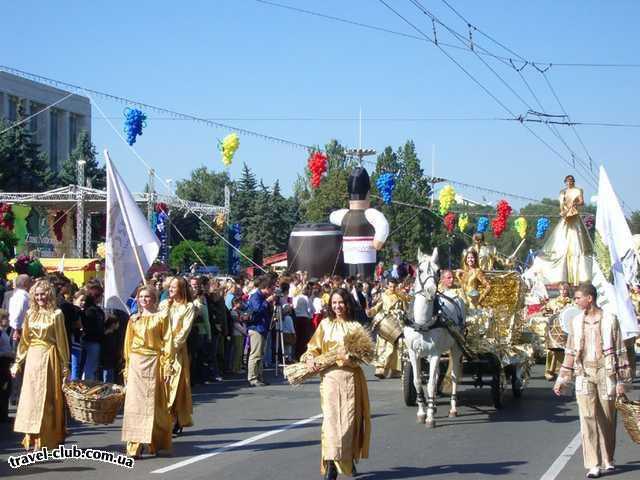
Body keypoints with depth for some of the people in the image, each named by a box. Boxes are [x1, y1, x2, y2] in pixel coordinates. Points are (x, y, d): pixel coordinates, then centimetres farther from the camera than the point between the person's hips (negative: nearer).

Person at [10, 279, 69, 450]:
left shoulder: (56, 314, -3)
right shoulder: (30, 314, 8)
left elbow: (61, 340, -2)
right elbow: (24, 340, 12)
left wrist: (65, 365, -4)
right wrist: (17, 363, 9)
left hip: (49, 357, -4)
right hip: (32, 358, 4)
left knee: (47, 398, -2)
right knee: (31, 396, 4)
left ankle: (46, 440, 3)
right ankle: (32, 439, 12)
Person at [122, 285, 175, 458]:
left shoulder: (162, 317, 2)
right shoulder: (133, 319, 12)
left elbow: (167, 343, -2)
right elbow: (128, 345, 15)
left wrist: (167, 366, -9)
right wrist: (127, 368, 11)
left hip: (154, 363, -3)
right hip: (136, 364, 3)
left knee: (153, 403, 1)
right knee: (134, 402, -4)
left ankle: (154, 443, 13)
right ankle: (134, 446, -7)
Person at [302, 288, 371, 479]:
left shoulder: (355, 326, 5)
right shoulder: (325, 325, 9)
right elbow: (313, 348, 11)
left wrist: (350, 357, -17)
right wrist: (310, 359, -9)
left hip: (351, 377, 0)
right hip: (329, 376, 0)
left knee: (349, 419, 1)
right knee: (331, 417, -9)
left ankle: (349, 459, 21)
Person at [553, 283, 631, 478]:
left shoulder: (609, 320, -1)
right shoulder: (576, 322, 9)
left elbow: (619, 351, 1)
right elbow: (570, 352, 15)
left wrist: (621, 381, -2)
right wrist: (562, 380, 14)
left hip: (606, 374, -2)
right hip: (584, 375, 2)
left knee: (607, 419, 6)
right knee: (588, 418, -7)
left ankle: (608, 460, 24)